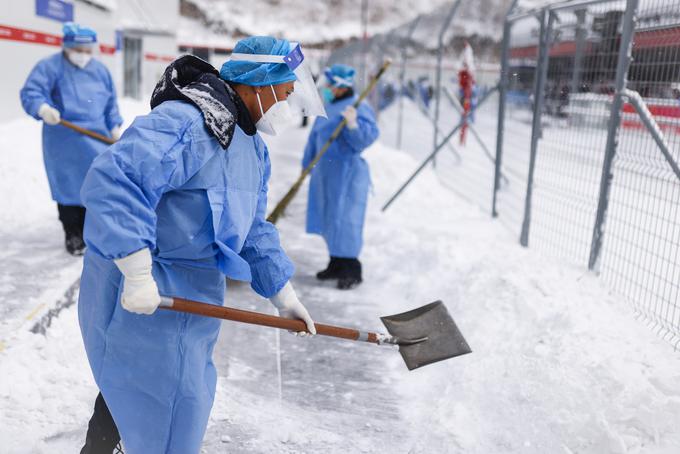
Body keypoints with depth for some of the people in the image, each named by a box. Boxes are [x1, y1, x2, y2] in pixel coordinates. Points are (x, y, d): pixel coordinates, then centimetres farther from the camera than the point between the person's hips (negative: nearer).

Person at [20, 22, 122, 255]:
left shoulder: (100, 70, 11)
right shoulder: (50, 67, -6)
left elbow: (110, 103, 18)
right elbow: (31, 93, -15)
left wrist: (115, 128, 9)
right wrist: (43, 109, -35)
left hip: (97, 139, 5)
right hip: (64, 141, -4)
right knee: (69, 186, 0)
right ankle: (73, 235, 14)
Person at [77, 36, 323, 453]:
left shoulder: (252, 148, 10)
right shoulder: (184, 122, -23)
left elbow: (252, 232, 15)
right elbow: (113, 182, -35)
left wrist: (283, 294, 13)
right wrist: (137, 273, -36)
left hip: (190, 292, 9)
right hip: (142, 296, -9)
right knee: (170, 403, 2)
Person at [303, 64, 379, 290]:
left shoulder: (358, 108, -12)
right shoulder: (328, 108, 14)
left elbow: (368, 136, -26)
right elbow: (315, 138, 21)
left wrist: (353, 124, -43)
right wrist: (308, 164, 24)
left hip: (346, 173, -9)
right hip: (325, 172, 9)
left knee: (344, 220, -7)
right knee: (330, 220, 13)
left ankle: (351, 271, 3)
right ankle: (337, 265, 25)